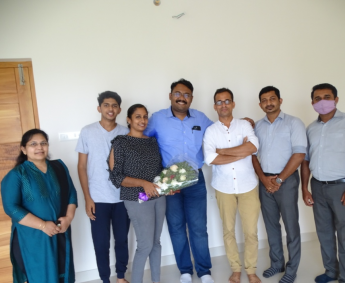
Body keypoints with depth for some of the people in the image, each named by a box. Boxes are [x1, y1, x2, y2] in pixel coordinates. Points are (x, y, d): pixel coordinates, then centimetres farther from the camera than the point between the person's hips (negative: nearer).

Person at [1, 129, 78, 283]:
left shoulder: (59, 166, 4)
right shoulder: (16, 175, -9)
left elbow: (71, 193, 7)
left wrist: (69, 217, -9)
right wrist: (43, 225, -20)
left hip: (60, 232, 4)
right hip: (33, 237, -4)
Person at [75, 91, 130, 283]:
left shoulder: (126, 133, 1)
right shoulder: (88, 132, -3)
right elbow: (82, 167, -1)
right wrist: (87, 198, -5)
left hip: (122, 197, 2)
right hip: (98, 199, -1)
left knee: (122, 239, 13)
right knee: (101, 243, 8)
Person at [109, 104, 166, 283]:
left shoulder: (153, 142, 9)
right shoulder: (120, 142, -8)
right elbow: (116, 176, -12)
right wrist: (143, 183, -22)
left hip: (158, 197, 6)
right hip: (137, 200, -5)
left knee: (156, 242, 14)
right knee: (145, 245, -1)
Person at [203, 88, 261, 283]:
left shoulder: (245, 125, 0)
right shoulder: (210, 131, -1)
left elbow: (253, 147, -19)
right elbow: (210, 159, -16)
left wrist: (222, 150, -15)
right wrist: (242, 152, -16)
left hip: (248, 186, 0)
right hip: (224, 188, 1)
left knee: (251, 231, 7)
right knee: (228, 231, 12)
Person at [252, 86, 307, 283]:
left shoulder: (293, 123, -5)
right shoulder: (258, 126, 8)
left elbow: (299, 154, -12)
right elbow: (253, 154, 7)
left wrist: (279, 180, -13)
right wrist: (263, 178, -7)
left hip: (286, 180, -4)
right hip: (265, 181, 4)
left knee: (291, 226, 5)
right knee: (271, 225, 14)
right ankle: (277, 263, 30)